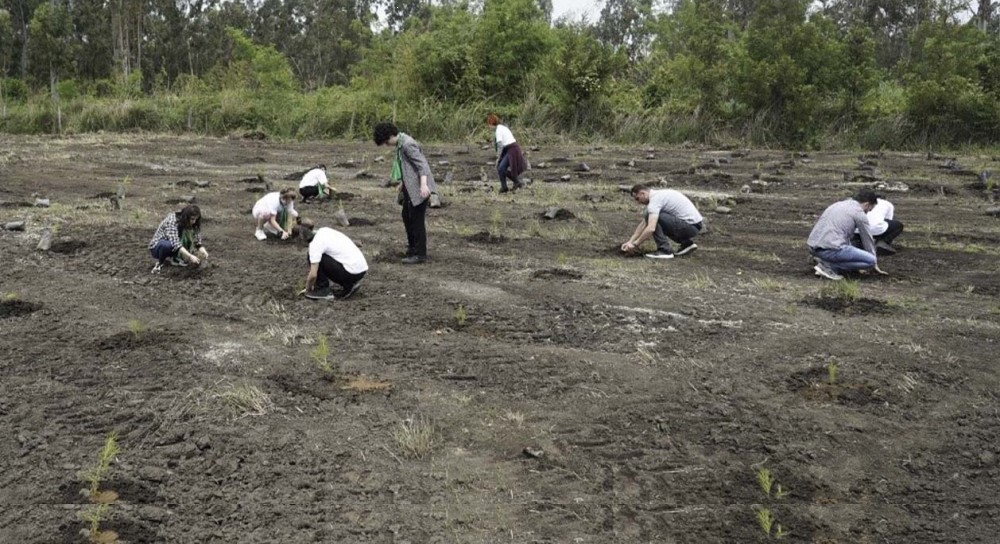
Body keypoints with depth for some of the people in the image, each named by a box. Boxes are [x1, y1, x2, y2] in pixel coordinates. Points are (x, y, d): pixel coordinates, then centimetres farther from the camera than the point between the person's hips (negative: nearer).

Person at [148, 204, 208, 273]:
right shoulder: (171, 221, -28)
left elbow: (197, 242, -9)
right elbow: (175, 243, -38)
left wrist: (203, 251, -31)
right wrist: (190, 256, -47)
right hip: (157, 247, -6)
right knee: (167, 245, -41)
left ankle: (172, 258, -1)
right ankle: (160, 263, -13)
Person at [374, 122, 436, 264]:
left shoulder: (408, 144, -19)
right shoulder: (400, 143, 11)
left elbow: (422, 164, -25)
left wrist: (423, 184, -34)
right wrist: (403, 182, 32)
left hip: (418, 188, -10)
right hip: (410, 187, 10)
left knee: (417, 220, -5)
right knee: (407, 216, 17)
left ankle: (420, 254, 3)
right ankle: (413, 246, 31)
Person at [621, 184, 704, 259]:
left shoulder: (655, 199, -16)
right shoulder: (657, 195, 16)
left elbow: (650, 228, -27)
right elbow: (643, 224, 21)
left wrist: (635, 244, -17)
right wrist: (630, 241, 16)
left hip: (690, 225, -10)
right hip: (693, 225, 10)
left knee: (652, 218, -15)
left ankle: (665, 250, -9)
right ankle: (686, 243, 19)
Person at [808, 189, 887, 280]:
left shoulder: (837, 205, 25)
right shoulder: (860, 214, 2)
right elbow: (868, 240, 12)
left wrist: (852, 254, 44)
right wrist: (875, 264, 26)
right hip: (830, 249, -9)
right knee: (870, 260, -1)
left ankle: (825, 260, 7)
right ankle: (828, 265, -6)